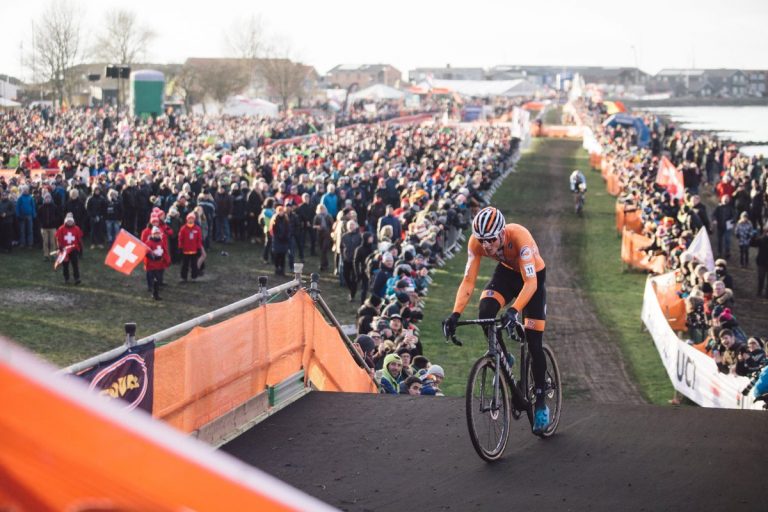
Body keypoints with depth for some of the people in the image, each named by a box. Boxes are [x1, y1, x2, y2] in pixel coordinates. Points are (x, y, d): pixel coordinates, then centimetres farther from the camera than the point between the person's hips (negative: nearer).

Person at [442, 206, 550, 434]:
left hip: (533, 276, -3)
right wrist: (455, 314, -39)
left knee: (534, 344, -8)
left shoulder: (519, 236, -40)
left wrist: (513, 311, -57)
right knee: (485, 312, -27)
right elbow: (468, 281, -26)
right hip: (506, 272, 3)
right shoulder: (476, 242, -28)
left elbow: (530, 283, -43)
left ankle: (540, 402, 6)